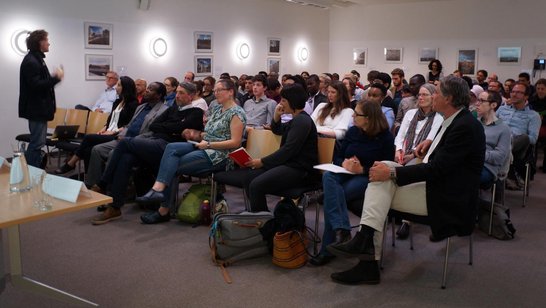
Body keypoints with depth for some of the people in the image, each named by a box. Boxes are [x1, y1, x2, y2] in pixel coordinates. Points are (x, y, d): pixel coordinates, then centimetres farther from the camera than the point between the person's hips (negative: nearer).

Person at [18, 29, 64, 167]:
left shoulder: (37, 59, 16)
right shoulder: (31, 61, -16)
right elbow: (36, 85, -24)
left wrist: (54, 77, 7)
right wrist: (56, 78, -17)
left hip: (39, 108, 11)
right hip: (36, 109, -11)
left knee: (37, 142, 16)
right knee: (37, 143, -7)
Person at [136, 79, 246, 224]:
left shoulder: (236, 113, -8)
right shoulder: (217, 109, 18)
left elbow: (235, 142, -16)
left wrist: (209, 144, -18)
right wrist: (197, 135, 4)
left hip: (220, 155, -8)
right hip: (205, 148, 8)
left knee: (173, 166, -15)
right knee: (172, 148, -17)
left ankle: (164, 210, -13)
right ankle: (158, 188, -27)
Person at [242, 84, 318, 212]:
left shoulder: (302, 121, -13)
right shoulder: (296, 120, 18)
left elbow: (288, 150, -20)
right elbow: (276, 130, 35)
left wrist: (263, 162, -16)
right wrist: (276, 116, 14)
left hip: (299, 169, -10)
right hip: (288, 163, 10)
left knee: (256, 185, -25)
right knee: (248, 177, -2)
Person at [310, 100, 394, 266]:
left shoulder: (385, 137, -2)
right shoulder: (353, 131, 12)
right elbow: (337, 157, 14)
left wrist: (362, 169, -19)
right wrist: (344, 163, -10)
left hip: (367, 178, -5)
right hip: (345, 173, 5)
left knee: (332, 196, -31)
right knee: (328, 177, -32)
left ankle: (328, 250, -24)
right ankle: (341, 230, -44)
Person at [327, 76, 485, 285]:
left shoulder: (465, 127, -17)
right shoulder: (457, 121, 12)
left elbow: (437, 168, -23)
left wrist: (392, 173, -22)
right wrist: (433, 142, 16)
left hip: (447, 199, -9)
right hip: (437, 184, 9)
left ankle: (365, 241, -15)